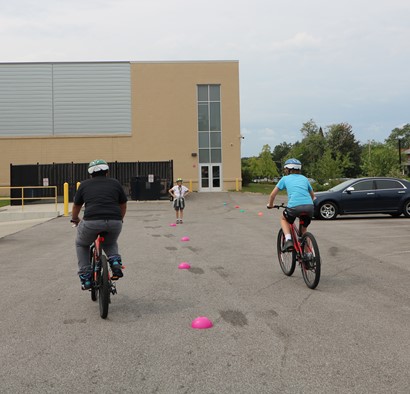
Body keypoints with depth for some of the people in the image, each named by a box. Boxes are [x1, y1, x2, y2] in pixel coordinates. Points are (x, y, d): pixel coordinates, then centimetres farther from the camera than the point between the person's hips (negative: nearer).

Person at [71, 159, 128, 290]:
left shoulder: (84, 185, 18)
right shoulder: (115, 183, 20)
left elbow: (76, 207, 29)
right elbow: (123, 206, 29)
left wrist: (75, 220, 50)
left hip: (92, 222, -1)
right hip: (115, 223, 2)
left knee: (81, 245, 29)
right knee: (111, 243, 35)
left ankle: (85, 278, 22)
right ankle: (116, 263, 8)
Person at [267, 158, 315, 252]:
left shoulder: (285, 179, 18)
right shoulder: (304, 178, 26)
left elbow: (273, 194, 18)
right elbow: (312, 195, 35)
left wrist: (270, 205, 36)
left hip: (294, 206, -3)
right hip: (309, 207, 3)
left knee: (284, 219, 28)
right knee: (304, 229, 27)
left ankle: (288, 240, 6)